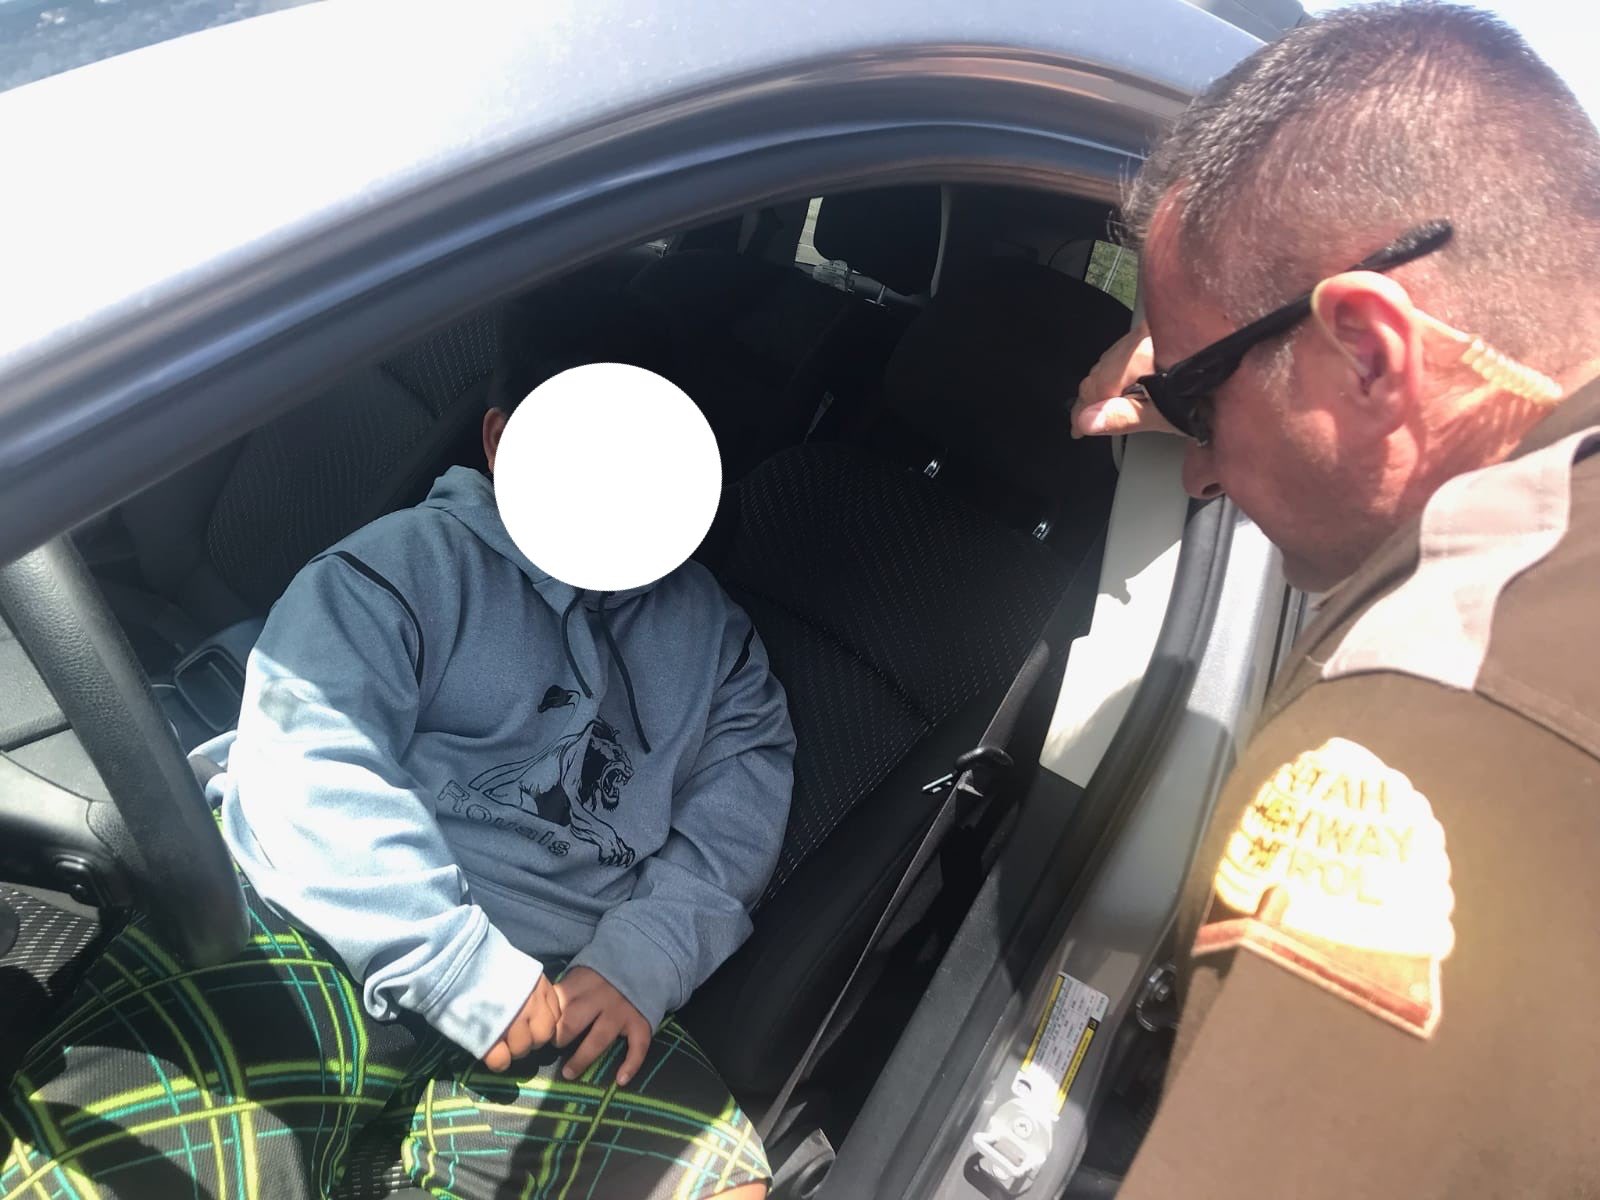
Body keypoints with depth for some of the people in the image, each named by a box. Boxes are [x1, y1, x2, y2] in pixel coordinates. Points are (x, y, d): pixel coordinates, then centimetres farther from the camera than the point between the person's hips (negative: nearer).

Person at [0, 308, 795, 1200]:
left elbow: (746, 787, 6)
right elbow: (304, 767, -10)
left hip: (564, 999, 5)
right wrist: (463, 965, -15)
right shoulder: (411, 560, 3)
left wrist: (642, 957, -10)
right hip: (320, 947, -4)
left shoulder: (705, 623, 17)